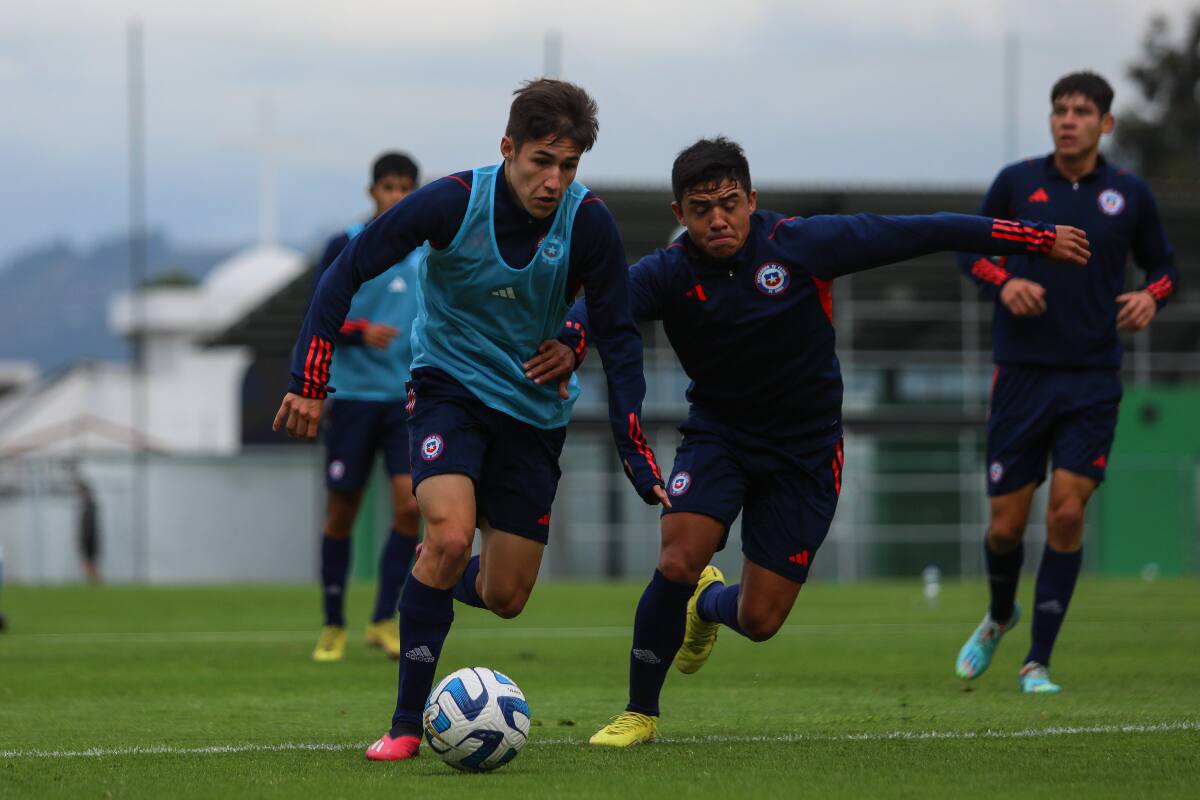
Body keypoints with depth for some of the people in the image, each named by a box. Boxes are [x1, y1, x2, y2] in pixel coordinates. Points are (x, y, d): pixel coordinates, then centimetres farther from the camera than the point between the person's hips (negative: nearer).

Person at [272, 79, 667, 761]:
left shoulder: (587, 222, -16)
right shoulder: (453, 202, -20)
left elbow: (619, 337, -7)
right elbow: (348, 272, -11)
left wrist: (639, 461, -13)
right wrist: (310, 382, -14)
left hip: (536, 408, 3)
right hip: (449, 388, -2)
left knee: (505, 597, 3)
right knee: (451, 537, -27)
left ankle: (442, 582, 41)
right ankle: (407, 724, -16)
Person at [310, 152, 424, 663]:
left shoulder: (431, 252, 10)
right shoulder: (345, 247, 0)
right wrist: (360, 331, -20)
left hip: (409, 397, 2)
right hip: (352, 394, -2)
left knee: (410, 503, -13)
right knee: (341, 512, 2)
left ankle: (384, 621, -5)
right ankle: (333, 626, 15)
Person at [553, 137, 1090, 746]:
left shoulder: (801, 245, -18)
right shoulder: (669, 274, -15)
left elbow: (919, 234, -13)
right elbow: (599, 307, -33)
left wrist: (1040, 240, -9)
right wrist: (565, 337, -59)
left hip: (803, 452, 0)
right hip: (716, 434, 0)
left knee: (758, 621, -2)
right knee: (677, 563, -23)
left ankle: (710, 604, 38)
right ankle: (640, 713, 1)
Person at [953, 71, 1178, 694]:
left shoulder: (1128, 194, 3)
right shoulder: (1016, 182, 1)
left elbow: (1162, 265, 15)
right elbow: (970, 249, 11)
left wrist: (1150, 297, -7)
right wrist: (1003, 282, -10)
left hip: (1092, 382, 0)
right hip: (1021, 376, 0)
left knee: (1067, 514, -11)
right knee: (1006, 526, 3)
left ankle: (1037, 662, -1)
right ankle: (999, 618, 35)